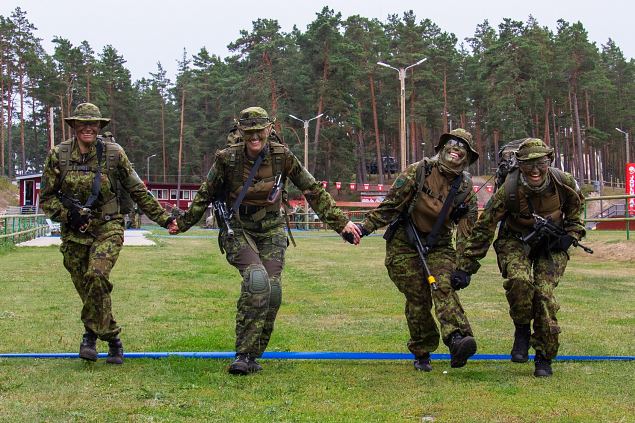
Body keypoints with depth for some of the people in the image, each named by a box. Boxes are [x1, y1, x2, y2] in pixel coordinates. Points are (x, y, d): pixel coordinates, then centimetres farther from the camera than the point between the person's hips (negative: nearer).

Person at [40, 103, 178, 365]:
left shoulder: (113, 153, -3)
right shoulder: (58, 155, 0)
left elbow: (138, 191, 6)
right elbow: (47, 198, 6)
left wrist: (163, 218, 6)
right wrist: (68, 214, -11)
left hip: (108, 228, -2)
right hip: (74, 232, 2)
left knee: (96, 275, -25)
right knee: (86, 289, 3)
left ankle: (91, 333, -9)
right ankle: (112, 339, 21)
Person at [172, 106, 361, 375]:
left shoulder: (282, 157, -8)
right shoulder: (227, 159, -11)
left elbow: (313, 191, 0)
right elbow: (205, 195, 4)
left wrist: (340, 222, 1)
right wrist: (182, 223, 13)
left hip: (271, 231, 2)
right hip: (238, 230, -2)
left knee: (272, 289, -11)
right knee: (256, 279, -26)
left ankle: (254, 355, 6)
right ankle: (244, 355, -21)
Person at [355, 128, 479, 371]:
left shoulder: (464, 188, 1)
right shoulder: (419, 171, -7)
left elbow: (467, 230, 3)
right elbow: (391, 203, -6)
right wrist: (365, 227, -12)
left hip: (439, 246, 2)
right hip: (404, 244, -1)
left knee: (443, 287, -23)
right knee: (418, 299, -4)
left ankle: (457, 340, -43)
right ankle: (422, 354, 12)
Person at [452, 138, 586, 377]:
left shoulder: (564, 183, -19)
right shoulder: (509, 191, -26)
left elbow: (576, 206, 7)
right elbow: (483, 229, -20)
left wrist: (571, 234, -7)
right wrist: (464, 268, -22)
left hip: (551, 243, 1)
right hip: (516, 242, -1)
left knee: (544, 293, -16)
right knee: (519, 281, -31)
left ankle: (545, 358, 1)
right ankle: (522, 331, -3)